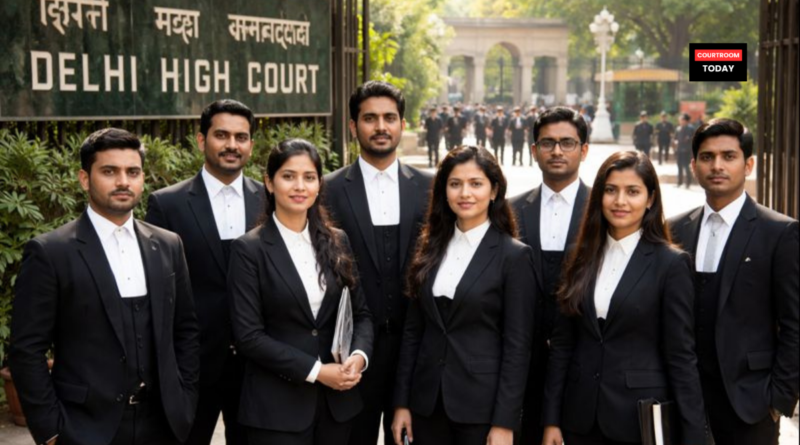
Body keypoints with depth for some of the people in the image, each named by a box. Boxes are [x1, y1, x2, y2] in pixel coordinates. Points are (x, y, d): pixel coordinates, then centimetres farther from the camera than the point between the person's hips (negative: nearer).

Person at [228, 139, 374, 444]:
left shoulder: (337, 242, 8)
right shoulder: (249, 249, -6)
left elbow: (360, 313, 10)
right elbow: (248, 336, -11)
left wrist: (358, 356, -10)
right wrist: (315, 370, -15)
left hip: (337, 400, 4)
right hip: (277, 407, -4)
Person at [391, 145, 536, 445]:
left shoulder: (513, 256, -7)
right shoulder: (431, 248, 6)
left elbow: (517, 345, -9)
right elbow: (413, 330, 8)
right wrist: (402, 402, 5)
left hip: (482, 406, -4)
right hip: (427, 402, 4)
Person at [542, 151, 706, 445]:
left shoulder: (671, 263, -6)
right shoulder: (583, 259, 6)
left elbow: (681, 355, -7)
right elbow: (561, 343, 6)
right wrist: (551, 420, 3)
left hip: (642, 419, -4)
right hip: (582, 419, 4)